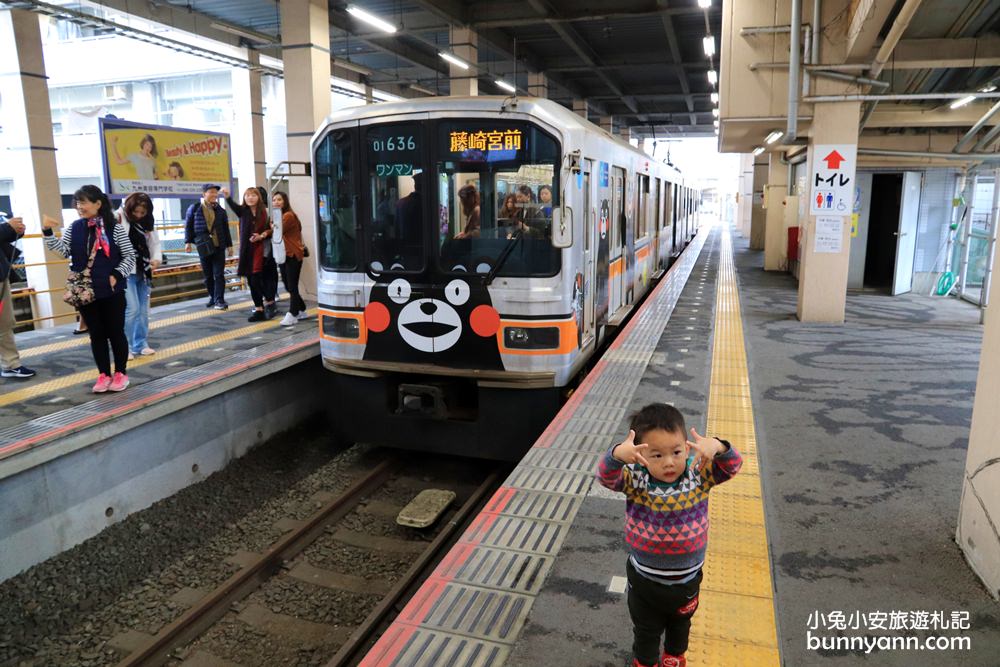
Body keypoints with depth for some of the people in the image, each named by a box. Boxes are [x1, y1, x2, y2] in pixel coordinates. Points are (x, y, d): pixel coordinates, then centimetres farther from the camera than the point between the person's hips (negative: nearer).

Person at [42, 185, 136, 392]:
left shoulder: (114, 227, -6)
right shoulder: (74, 228, 5)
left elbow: (130, 256, -4)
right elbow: (62, 250, -1)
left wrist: (117, 275, -14)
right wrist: (47, 232, -12)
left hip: (111, 291, -3)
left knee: (116, 332, 5)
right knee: (96, 334, 10)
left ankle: (121, 373, 18)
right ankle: (104, 374, 19)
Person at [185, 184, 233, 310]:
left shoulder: (220, 210, 6)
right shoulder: (194, 208, 2)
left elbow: (226, 228, 9)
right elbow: (188, 226, 4)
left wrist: (229, 245, 8)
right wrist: (188, 242, -4)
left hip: (219, 246, 0)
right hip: (203, 247, 0)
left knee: (219, 274, -4)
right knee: (208, 275, 9)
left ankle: (219, 300, -2)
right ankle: (212, 296, 25)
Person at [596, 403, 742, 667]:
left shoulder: (699, 475, -20)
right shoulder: (636, 480, -25)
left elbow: (732, 465, -27)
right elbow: (606, 476, -39)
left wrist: (717, 448, -51)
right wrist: (618, 454, -62)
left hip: (687, 578, 2)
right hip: (645, 579, -2)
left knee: (680, 623, 33)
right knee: (646, 630, 24)